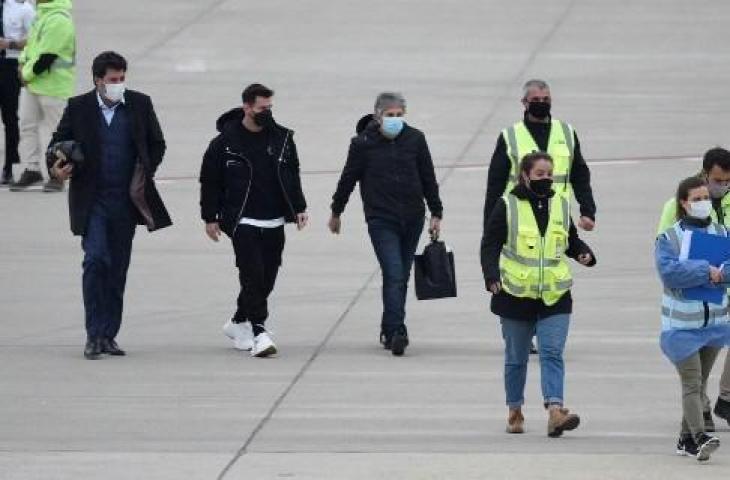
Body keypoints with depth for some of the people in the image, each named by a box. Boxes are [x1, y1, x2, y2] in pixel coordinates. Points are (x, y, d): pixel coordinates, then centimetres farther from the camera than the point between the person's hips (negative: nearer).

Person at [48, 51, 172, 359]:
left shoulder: (140, 105, 4)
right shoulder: (78, 108, -1)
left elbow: (157, 145, 14)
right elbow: (59, 141, 7)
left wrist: (145, 174, 1)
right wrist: (56, 167, -14)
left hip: (126, 200, 3)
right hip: (92, 201, -3)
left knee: (118, 268, 7)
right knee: (95, 260, -15)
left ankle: (108, 335, 15)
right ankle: (94, 335, -10)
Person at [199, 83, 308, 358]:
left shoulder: (282, 138, 7)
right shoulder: (226, 141, -6)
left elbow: (292, 175, 18)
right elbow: (210, 180, 1)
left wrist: (299, 208, 12)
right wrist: (210, 218, 0)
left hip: (274, 222, 5)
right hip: (242, 222, -5)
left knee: (267, 278, 8)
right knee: (253, 276, -14)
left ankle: (239, 323, 27)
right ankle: (258, 333, -15)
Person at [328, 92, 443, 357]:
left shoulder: (415, 139, 3)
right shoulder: (363, 143, -5)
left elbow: (428, 178, 11)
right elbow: (348, 179, 6)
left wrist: (436, 213, 12)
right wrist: (336, 212, 14)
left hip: (412, 219, 4)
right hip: (381, 220, -4)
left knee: (401, 277, 10)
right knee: (394, 275, -16)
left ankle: (389, 332, 21)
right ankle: (396, 332, -20)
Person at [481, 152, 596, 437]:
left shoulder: (560, 206, 8)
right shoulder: (508, 207, -4)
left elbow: (571, 241, 19)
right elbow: (490, 244, -5)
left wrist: (584, 254, -2)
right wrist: (492, 275, -20)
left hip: (555, 296, 2)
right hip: (516, 295, -2)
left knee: (552, 353, -12)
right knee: (516, 357, 10)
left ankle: (555, 412, -22)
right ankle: (514, 411, 25)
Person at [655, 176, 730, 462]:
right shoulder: (669, 238, -7)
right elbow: (669, 272, -22)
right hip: (681, 325, -5)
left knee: (700, 383, 12)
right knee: (691, 384, -14)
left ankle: (686, 439, 21)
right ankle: (699, 437, -25)